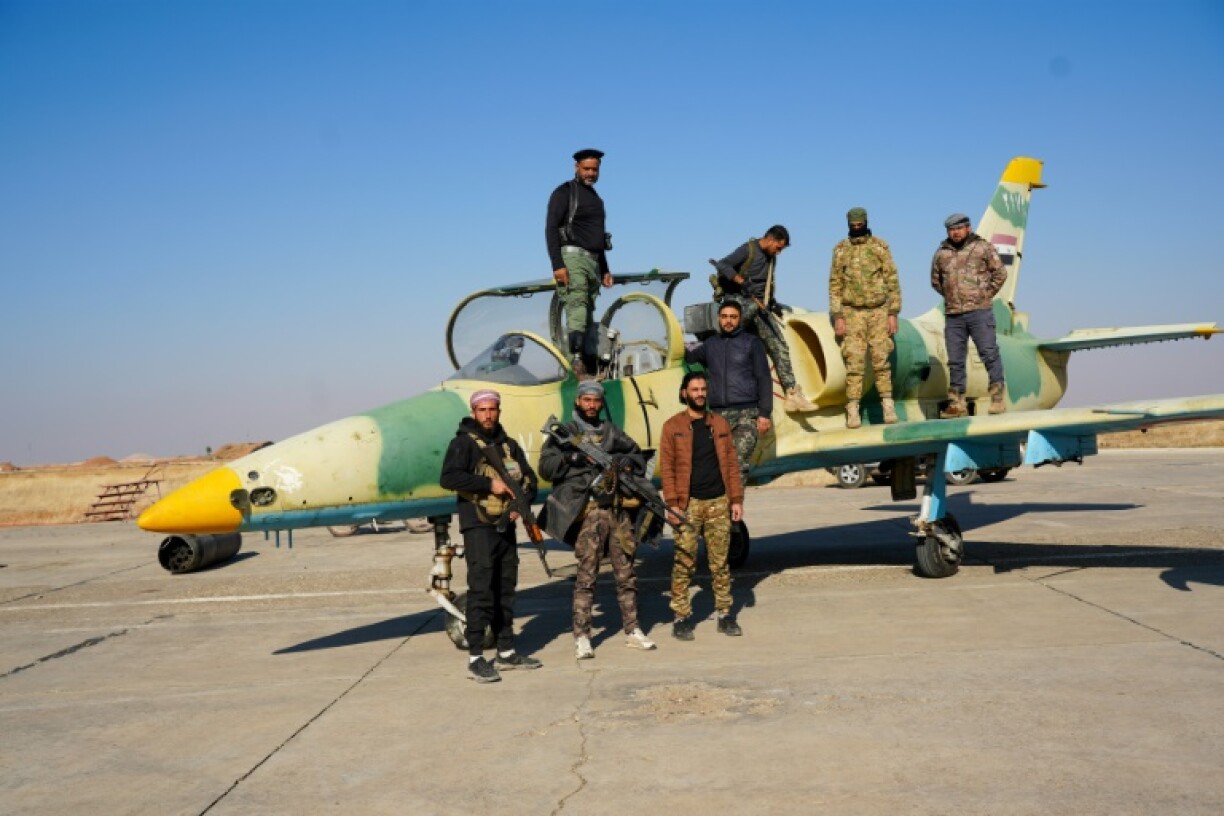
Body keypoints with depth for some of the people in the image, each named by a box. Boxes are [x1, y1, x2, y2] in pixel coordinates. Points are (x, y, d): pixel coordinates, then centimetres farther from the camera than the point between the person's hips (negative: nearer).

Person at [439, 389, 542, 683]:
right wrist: (489, 484, -20)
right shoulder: (463, 443, -5)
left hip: (506, 525, 7)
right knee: (481, 590, -10)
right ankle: (475, 659, -7)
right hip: (478, 526, -7)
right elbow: (448, 478, -19)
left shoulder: (508, 445, 14)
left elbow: (529, 477, 15)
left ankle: (506, 652, 20)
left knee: (505, 590, 11)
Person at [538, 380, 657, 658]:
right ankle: (581, 637, -2)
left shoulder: (612, 432, 16)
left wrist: (629, 460, 0)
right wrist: (572, 457, -18)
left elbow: (640, 457, 22)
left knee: (626, 573, 10)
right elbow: (545, 467, -6)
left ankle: (633, 631, 19)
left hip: (618, 511, 5)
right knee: (586, 575, -6)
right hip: (589, 512, -5)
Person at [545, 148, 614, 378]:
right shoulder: (565, 192, 0)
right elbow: (551, 229, -8)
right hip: (572, 257, -8)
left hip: (592, 262, 8)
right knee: (577, 309, -21)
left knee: (587, 315, 2)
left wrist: (604, 270, 24)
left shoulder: (596, 198, 25)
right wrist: (557, 265, -19)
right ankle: (577, 361, -31)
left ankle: (585, 364, 0)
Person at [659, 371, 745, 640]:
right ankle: (681, 617, 4)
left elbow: (731, 463, 11)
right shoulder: (673, 426, 2)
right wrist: (672, 503, -10)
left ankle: (725, 613, 15)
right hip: (688, 505, -3)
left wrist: (736, 499, 5)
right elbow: (666, 467, -2)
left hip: (718, 502, 3)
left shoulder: (720, 424, 12)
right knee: (684, 563, -3)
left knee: (720, 562, 7)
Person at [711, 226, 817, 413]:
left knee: (780, 348, -1)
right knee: (754, 307, -44)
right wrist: (742, 281, -30)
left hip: (760, 308, 7)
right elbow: (722, 265, -20)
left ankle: (793, 395, 0)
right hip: (740, 300, -7)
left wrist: (772, 303, 19)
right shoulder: (748, 250, -8)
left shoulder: (771, 258, 17)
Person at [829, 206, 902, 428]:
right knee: (854, 362, -3)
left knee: (881, 360, -1)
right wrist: (837, 317, -2)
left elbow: (892, 281, 2)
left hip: (879, 312, 0)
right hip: (852, 313, 0)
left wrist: (893, 314, -3)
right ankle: (853, 411, 0)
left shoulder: (880, 246, 3)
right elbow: (835, 285, 5)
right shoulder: (840, 249, 5)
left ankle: (888, 406, 4)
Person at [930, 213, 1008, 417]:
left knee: (989, 354, -6)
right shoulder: (941, 253, 10)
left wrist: (986, 295, -2)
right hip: (952, 315, 4)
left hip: (979, 311, -4)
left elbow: (1000, 273, 2)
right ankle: (957, 404, 12)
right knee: (955, 361, 6)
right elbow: (935, 281, 21)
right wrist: (951, 297, 12)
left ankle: (997, 399, 0)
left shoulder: (983, 247, 1)